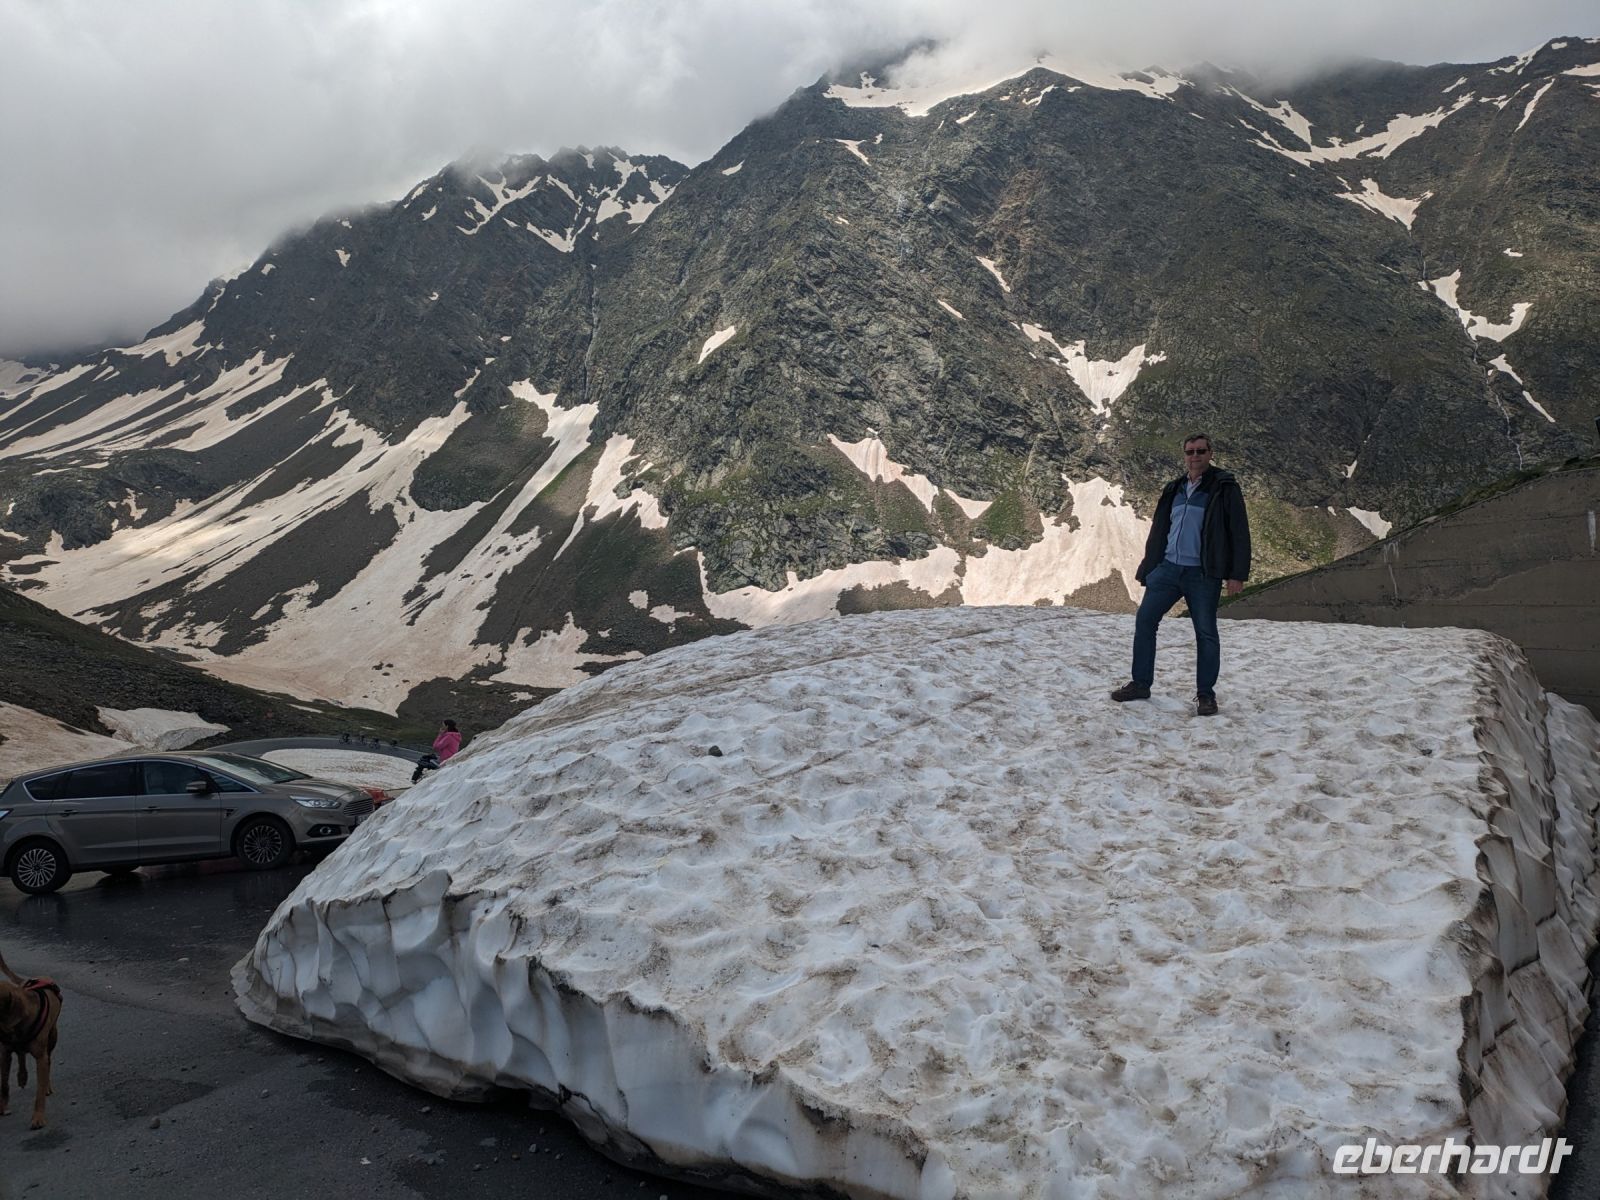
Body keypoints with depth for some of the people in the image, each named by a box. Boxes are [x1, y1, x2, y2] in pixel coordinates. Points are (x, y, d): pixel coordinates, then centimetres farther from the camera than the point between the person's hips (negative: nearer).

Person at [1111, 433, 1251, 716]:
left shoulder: (1224, 488, -4)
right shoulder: (1175, 489, 13)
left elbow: (1239, 532, -7)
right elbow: (1158, 531, 19)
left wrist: (1238, 574, -13)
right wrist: (1147, 567, 16)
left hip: (1203, 574, -5)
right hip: (1168, 568, 5)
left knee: (1206, 633, 1)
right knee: (1144, 621, 1)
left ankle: (1206, 695, 12)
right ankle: (1140, 684, 10)